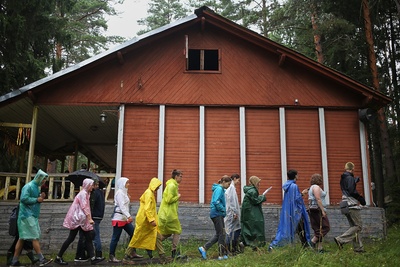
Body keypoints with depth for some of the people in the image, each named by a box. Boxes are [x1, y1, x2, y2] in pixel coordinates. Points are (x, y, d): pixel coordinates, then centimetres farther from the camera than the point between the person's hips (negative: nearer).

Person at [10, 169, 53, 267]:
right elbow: (24, 198, -23)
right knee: (35, 237, -9)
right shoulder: (28, 186, -12)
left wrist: (41, 197, 3)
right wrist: (37, 199, -16)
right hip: (28, 215, -9)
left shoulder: (37, 187, 17)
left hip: (32, 216, 9)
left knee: (22, 238, 9)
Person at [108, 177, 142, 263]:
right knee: (115, 237, -4)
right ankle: (111, 257, 2)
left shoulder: (124, 192, 16)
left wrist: (128, 216, 13)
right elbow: (122, 206, -21)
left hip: (124, 218, 10)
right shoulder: (119, 193, -12)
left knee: (133, 233, 8)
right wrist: (129, 216, -27)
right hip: (119, 218, -10)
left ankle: (133, 253, 15)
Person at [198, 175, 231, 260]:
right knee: (221, 234, -2)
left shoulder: (221, 189, 15)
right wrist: (223, 209, -15)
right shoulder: (219, 189, -15)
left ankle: (204, 248, 12)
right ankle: (222, 255, 7)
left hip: (219, 214, 10)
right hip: (217, 214, -10)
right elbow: (216, 202, -25)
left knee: (218, 234, 12)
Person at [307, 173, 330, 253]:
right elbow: (318, 199, -18)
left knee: (318, 229, 7)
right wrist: (323, 210, -19)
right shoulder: (316, 187, -8)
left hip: (312, 210, 10)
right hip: (318, 210, -10)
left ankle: (319, 247, 5)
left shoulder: (311, 188, 22)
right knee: (325, 227, -7)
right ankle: (313, 240, -12)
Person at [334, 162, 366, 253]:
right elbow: (352, 191, -19)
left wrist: (355, 180, 15)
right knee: (358, 226, -5)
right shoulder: (350, 178, -11)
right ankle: (341, 240, -15)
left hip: (346, 206, 9)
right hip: (352, 205, -9)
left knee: (354, 226, 12)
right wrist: (361, 199, -7)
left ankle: (358, 248, 13)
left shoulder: (343, 179, 15)